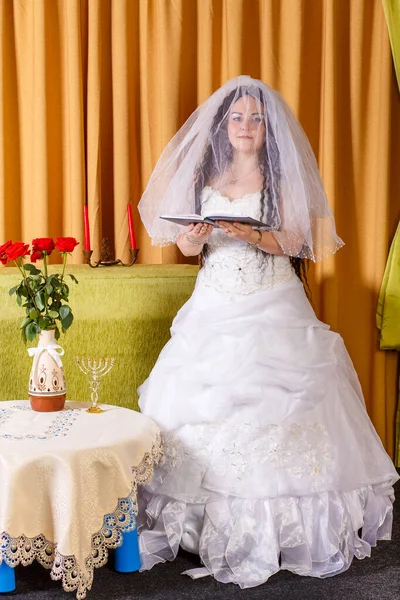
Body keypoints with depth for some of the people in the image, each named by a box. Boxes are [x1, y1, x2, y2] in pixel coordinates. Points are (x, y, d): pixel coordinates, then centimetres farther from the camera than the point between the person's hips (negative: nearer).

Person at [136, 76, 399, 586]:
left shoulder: (281, 177, 2)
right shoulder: (204, 176, 10)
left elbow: (295, 241, -6)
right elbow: (188, 247, 9)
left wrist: (254, 236, -23)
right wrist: (195, 237, -14)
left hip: (272, 309, -3)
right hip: (215, 308, 3)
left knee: (273, 404, -8)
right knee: (203, 404, 0)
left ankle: (279, 526, 2)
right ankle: (208, 519, 10)